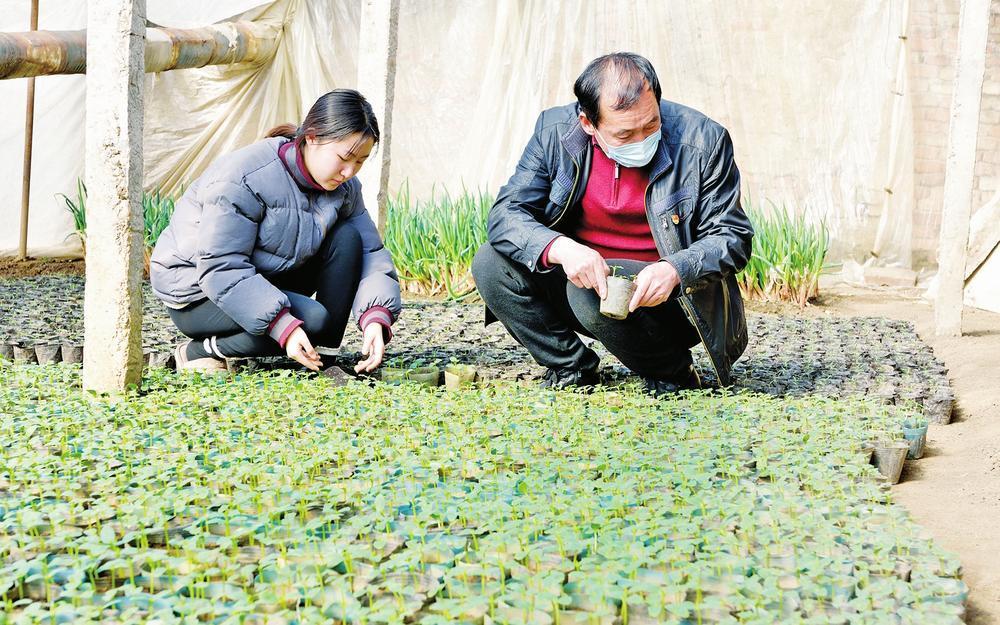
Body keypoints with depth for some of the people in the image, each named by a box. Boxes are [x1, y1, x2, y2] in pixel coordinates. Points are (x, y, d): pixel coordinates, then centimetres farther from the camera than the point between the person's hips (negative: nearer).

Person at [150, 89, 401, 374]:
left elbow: (371, 252, -6)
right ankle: (198, 351, -14)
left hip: (265, 280, 7)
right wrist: (284, 325, -40)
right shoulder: (243, 179, -28)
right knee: (312, 318, -29)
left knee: (347, 238, -11)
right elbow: (221, 269, -31)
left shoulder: (344, 187, -4)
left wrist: (376, 317, -27)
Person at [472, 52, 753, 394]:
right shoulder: (555, 130, -9)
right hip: (581, 270, 4)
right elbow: (506, 213, -12)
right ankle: (572, 367, 2)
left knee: (588, 291, -34)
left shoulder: (703, 141, -15)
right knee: (490, 263, -15)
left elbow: (733, 237, -10)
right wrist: (560, 248, -34)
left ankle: (671, 372, -6)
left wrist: (675, 269, -32)